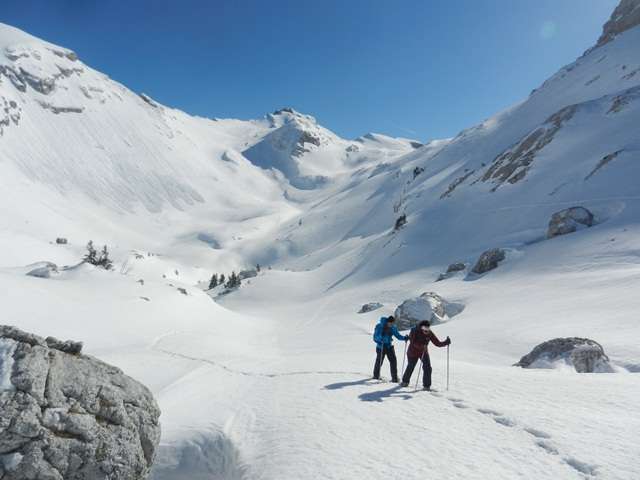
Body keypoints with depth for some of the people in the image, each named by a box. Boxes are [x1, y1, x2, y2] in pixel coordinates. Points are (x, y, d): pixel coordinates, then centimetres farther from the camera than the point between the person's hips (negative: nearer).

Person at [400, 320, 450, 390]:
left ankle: (426, 385, -1)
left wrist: (445, 342, -30)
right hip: (413, 353, -2)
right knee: (410, 368, 12)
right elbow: (413, 343, -34)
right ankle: (405, 381, 36)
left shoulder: (430, 333, -15)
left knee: (427, 368, -14)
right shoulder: (414, 331, -25)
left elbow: (437, 343, -15)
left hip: (424, 352, 3)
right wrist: (422, 346, -48)